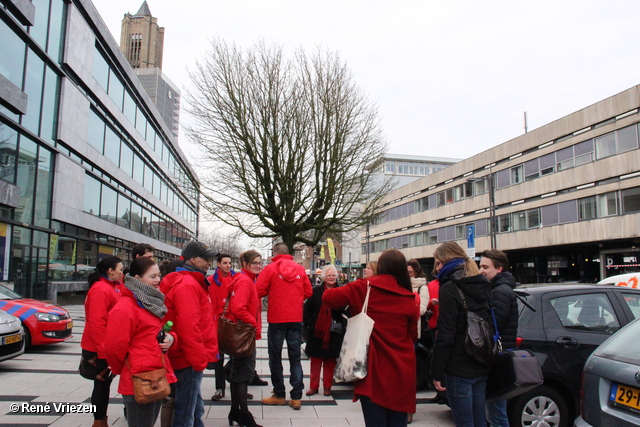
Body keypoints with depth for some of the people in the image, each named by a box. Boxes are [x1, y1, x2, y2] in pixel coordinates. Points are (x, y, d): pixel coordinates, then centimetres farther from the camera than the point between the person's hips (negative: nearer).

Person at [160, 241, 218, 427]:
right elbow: (188, 325, -24)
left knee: (196, 409, 20)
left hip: (190, 358, 10)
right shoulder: (188, 284, -17)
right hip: (189, 361, -10)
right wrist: (199, 360, -20)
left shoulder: (190, 281, 15)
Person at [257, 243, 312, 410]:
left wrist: (272, 291, 10)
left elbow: (259, 291, -10)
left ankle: (279, 395, 17)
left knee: (275, 356, 10)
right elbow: (308, 292, 6)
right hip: (296, 319, 3)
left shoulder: (270, 268, -6)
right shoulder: (300, 269, 4)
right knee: (295, 357, 9)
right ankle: (296, 397, 8)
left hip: (276, 319, -3)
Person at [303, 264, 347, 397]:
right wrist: (309, 324, -2)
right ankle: (313, 386, 18)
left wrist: (343, 326, -9)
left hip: (333, 333, 0)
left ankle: (327, 387, 21)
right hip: (316, 331, 0)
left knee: (330, 361, 8)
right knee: (315, 360, 7)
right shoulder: (316, 291, 2)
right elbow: (307, 309, 5)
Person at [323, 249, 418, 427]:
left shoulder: (364, 287, -7)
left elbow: (328, 297, -8)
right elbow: (413, 336, 9)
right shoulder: (409, 298, 0)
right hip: (401, 373, 3)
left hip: (374, 370, -2)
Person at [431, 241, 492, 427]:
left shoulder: (449, 288, -14)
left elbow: (445, 335, -17)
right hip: (482, 368, 8)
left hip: (459, 368, -8)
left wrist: (436, 372, -12)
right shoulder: (483, 285, 11)